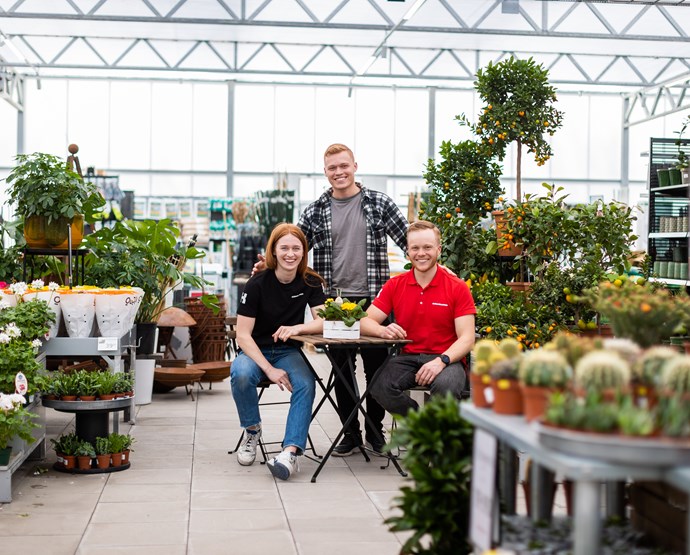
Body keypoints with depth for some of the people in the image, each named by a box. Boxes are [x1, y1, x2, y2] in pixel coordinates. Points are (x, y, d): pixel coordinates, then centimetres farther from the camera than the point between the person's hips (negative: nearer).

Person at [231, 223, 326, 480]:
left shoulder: (310, 282, -2)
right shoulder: (257, 284, -11)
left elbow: (324, 322, -10)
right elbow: (243, 335, -14)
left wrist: (296, 328, -31)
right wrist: (269, 369, -25)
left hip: (289, 352, 2)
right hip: (255, 351, -1)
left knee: (306, 385, -31)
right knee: (241, 373, -35)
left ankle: (291, 450, -39)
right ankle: (252, 430, -8)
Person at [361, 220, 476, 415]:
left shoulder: (458, 287, 0)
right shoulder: (395, 285, 8)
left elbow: (467, 338, -7)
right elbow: (365, 321, 4)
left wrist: (441, 361, -25)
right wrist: (382, 330, -21)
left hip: (446, 360, -2)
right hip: (408, 358, 3)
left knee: (445, 386, -37)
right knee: (380, 386, -29)